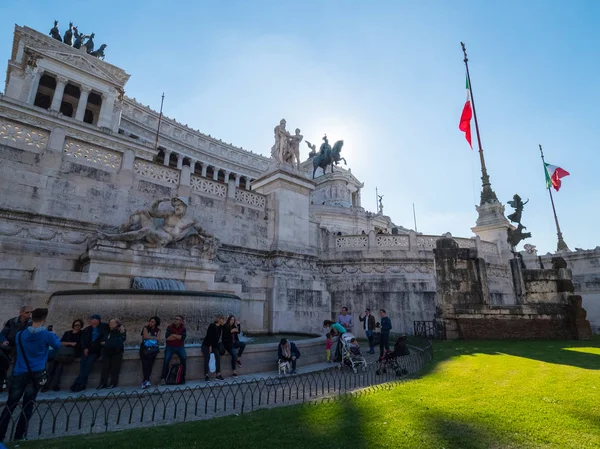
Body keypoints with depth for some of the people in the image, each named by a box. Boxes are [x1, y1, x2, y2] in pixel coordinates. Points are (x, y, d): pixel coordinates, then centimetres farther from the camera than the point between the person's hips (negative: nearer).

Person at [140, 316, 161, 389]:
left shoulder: (158, 330, 12)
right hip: (145, 347, -2)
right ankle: (146, 380, -27)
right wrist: (154, 337, 2)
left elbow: (158, 339, 1)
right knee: (146, 362, -22)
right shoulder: (146, 328, 8)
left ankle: (145, 381, -12)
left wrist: (149, 337, -1)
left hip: (153, 348, 2)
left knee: (149, 363, -16)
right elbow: (145, 336, -6)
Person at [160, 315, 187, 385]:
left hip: (180, 347, 0)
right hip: (170, 347, 0)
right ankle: (163, 378, -8)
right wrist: (178, 337, -9)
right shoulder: (170, 327, 3)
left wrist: (173, 335, -9)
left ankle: (182, 377, -8)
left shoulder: (183, 328, 5)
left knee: (184, 358, -21)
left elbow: (183, 337, -12)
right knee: (166, 360, -22)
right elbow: (167, 337, -12)